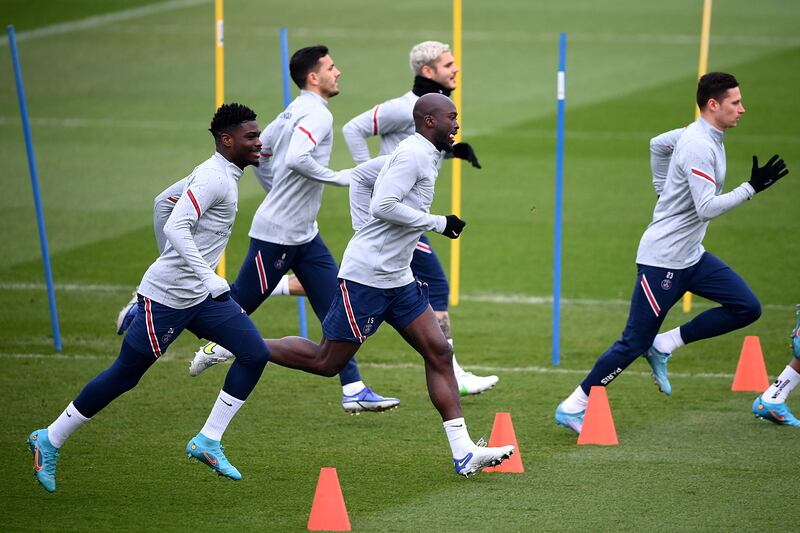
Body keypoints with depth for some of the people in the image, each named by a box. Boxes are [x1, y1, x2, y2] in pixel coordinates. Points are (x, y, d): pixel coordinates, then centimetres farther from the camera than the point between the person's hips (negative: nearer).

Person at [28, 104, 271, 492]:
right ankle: (50, 441, 16)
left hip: (202, 297, 9)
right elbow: (175, 227, -29)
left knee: (255, 354, -2)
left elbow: (167, 200, 24)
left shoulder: (223, 175, 12)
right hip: (168, 296, -9)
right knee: (124, 376, 1)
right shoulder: (213, 178, -18)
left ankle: (208, 443, 2)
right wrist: (207, 277, -34)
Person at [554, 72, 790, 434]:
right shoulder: (699, 147, -21)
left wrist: (665, 187, 31)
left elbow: (658, 143, 27)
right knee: (634, 344, -5)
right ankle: (573, 407, 6)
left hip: (691, 256, 10)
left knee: (746, 308, 0)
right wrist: (751, 187, -25)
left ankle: (664, 347, 6)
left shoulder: (701, 135, 8)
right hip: (663, 260, -10)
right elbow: (707, 208, -26)